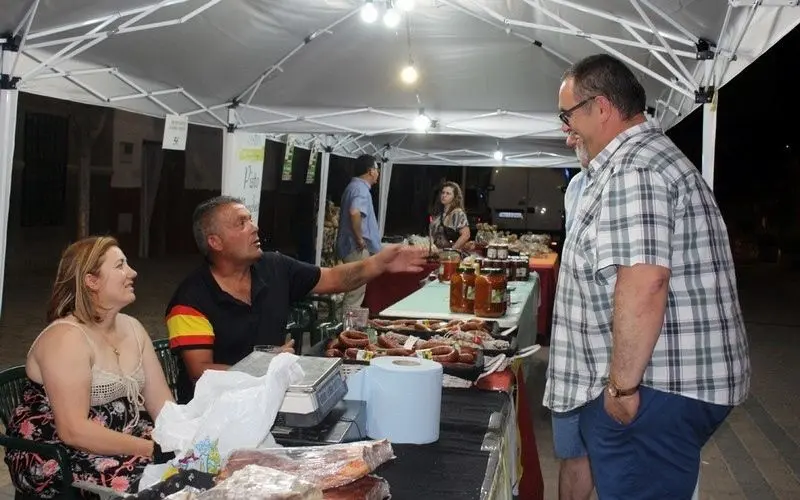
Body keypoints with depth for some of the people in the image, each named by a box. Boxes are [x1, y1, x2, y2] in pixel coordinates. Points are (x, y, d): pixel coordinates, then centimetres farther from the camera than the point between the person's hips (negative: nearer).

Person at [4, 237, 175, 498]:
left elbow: (162, 403, 2)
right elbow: (73, 430, -25)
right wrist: (153, 449, -26)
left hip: (124, 436, 7)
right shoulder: (65, 338, -18)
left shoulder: (132, 328, 6)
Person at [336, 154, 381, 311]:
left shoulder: (355, 186, 17)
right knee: (355, 295, -6)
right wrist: (360, 239, -24)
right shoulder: (361, 188, -15)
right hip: (358, 248, -11)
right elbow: (355, 212, -34)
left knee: (353, 293, 17)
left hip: (352, 247, 11)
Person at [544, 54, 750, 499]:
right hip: (673, 381, 11)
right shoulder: (647, 157, 17)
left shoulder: (631, 170, -18)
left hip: (657, 390, -11)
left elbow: (644, 283, -29)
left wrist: (622, 384, -23)